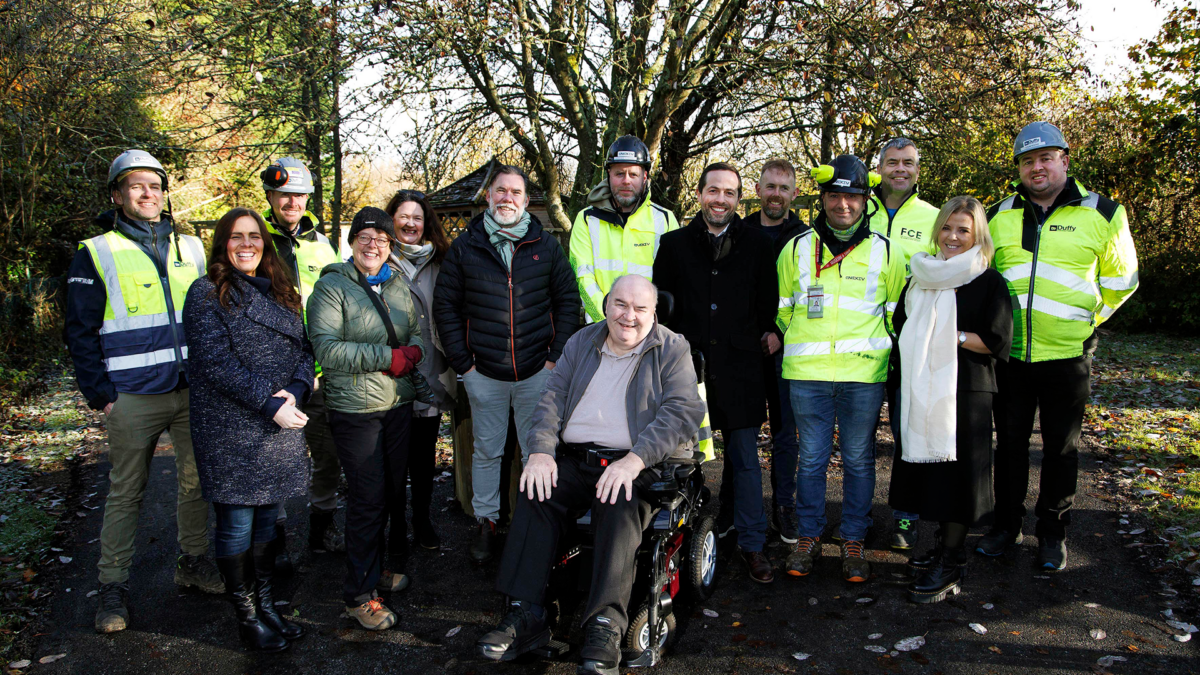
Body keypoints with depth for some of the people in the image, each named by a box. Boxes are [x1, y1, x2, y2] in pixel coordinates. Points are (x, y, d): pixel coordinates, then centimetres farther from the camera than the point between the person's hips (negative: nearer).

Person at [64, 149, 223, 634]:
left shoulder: (190, 248, 10)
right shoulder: (95, 254, 0)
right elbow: (80, 333, -1)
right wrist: (100, 394, -7)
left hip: (194, 391, 4)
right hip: (133, 398, -3)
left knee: (196, 480, 11)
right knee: (125, 492, 5)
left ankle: (193, 561, 27)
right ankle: (113, 586, 16)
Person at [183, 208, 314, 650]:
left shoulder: (280, 294, 15)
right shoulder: (206, 294, -3)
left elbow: (304, 348, 8)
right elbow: (216, 361, -13)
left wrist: (294, 391, -11)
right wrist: (268, 403, -18)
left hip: (280, 427, 5)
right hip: (230, 429, -5)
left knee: (266, 522, 13)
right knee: (237, 527, 2)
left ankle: (267, 607, 25)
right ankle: (247, 617, 16)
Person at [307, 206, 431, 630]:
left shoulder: (398, 287, 12)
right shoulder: (331, 287, -7)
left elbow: (414, 334, 19)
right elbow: (326, 348, -17)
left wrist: (414, 351, -5)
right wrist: (387, 357, -21)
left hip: (398, 404, 6)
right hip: (355, 409, -6)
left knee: (391, 492, 13)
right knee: (367, 498, -3)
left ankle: (375, 568, 34)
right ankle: (359, 594, 10)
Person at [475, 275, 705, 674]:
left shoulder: (671, 349, 3)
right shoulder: (581, 344, 17)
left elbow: (683, 412, -10)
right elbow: (552, 400, 11)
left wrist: (634, 461, -23)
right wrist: (541, 451, -8)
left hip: (637, 465, -4)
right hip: (574, 460, 4)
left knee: (619, 506, -34)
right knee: (536, 496, -22)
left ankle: (606, 623, -34)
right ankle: (525, 615, -20)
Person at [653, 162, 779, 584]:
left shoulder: (757, 244, 7)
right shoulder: (675, 244, 7)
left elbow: (769, 299, 14)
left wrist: (770, 331, -1)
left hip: (740, 366, 0)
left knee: (745, 459, 5)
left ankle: (752, 544, 18)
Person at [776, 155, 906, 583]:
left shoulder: (884, 251, 6)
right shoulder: (797, 248, 8)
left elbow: (897, 312, 14)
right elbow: (782, 307, 18)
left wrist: (875, 348, 10)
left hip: (864, 374, 0)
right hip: (807, 372, 1)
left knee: (858, 459, 6)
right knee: (811, 458, 7)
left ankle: (853, 543, 18)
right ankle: (809, 538, 19)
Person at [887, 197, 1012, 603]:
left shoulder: (989, 282, -2)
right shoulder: (921, 277, 14)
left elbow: (998, 341, -9)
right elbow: (901, 327, 20)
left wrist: (951, 336, -12)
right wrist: (921, 342, 2)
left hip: (966, 391, -5)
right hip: (922, 390, 5)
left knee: (956, 471, -3)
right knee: (928, 466, 8)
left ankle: (951, 562, 6)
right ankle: (946, 544, 24)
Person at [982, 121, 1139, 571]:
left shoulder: (1103, 213, -1)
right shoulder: (999, 217, 7)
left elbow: (1121, 279, 8)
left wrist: (1086, 319, 5)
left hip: (1067, 354, -2)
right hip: (1009, 352, 3)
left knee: (1061, 448, 8)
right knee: (1009, 441, 11)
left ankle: (1053, 533, 23)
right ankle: (1006, 525, 25)